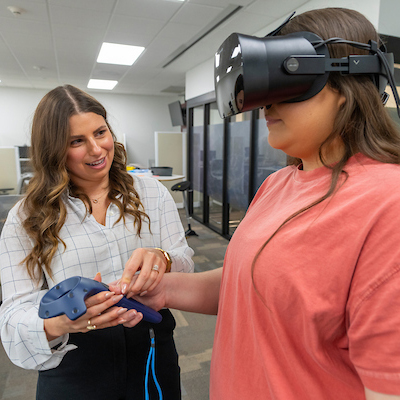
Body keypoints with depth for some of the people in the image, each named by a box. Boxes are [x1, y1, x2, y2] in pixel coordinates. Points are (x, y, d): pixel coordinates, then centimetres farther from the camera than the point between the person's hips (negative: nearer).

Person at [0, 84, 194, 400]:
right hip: (73, 372, -1)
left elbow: (185, 263, -6)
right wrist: (57, 323, -32)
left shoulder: (152, 192, -3)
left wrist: (161, 259, -29)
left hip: (152, 353, 2)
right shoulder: (26, 219, -6)